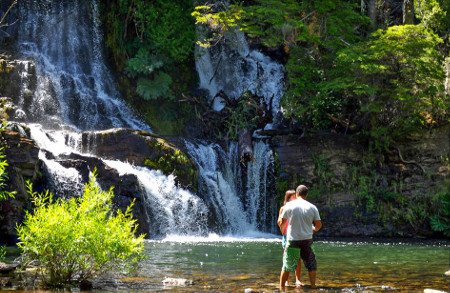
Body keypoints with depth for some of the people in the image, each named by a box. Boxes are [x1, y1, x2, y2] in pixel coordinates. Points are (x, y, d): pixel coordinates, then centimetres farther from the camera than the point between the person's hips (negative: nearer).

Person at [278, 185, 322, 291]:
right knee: (311, 264, 16)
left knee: (287, 265, 7)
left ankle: (282, 287, 12)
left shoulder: (289, 205, -5)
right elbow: (318, 224, 3)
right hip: (307, 240, 1)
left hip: (293, 240, -1)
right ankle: (313, 286, 19)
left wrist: (282, 230, 23)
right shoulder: (312, 207, -1)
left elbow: (281, 222, 2)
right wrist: (314, 229, 25)